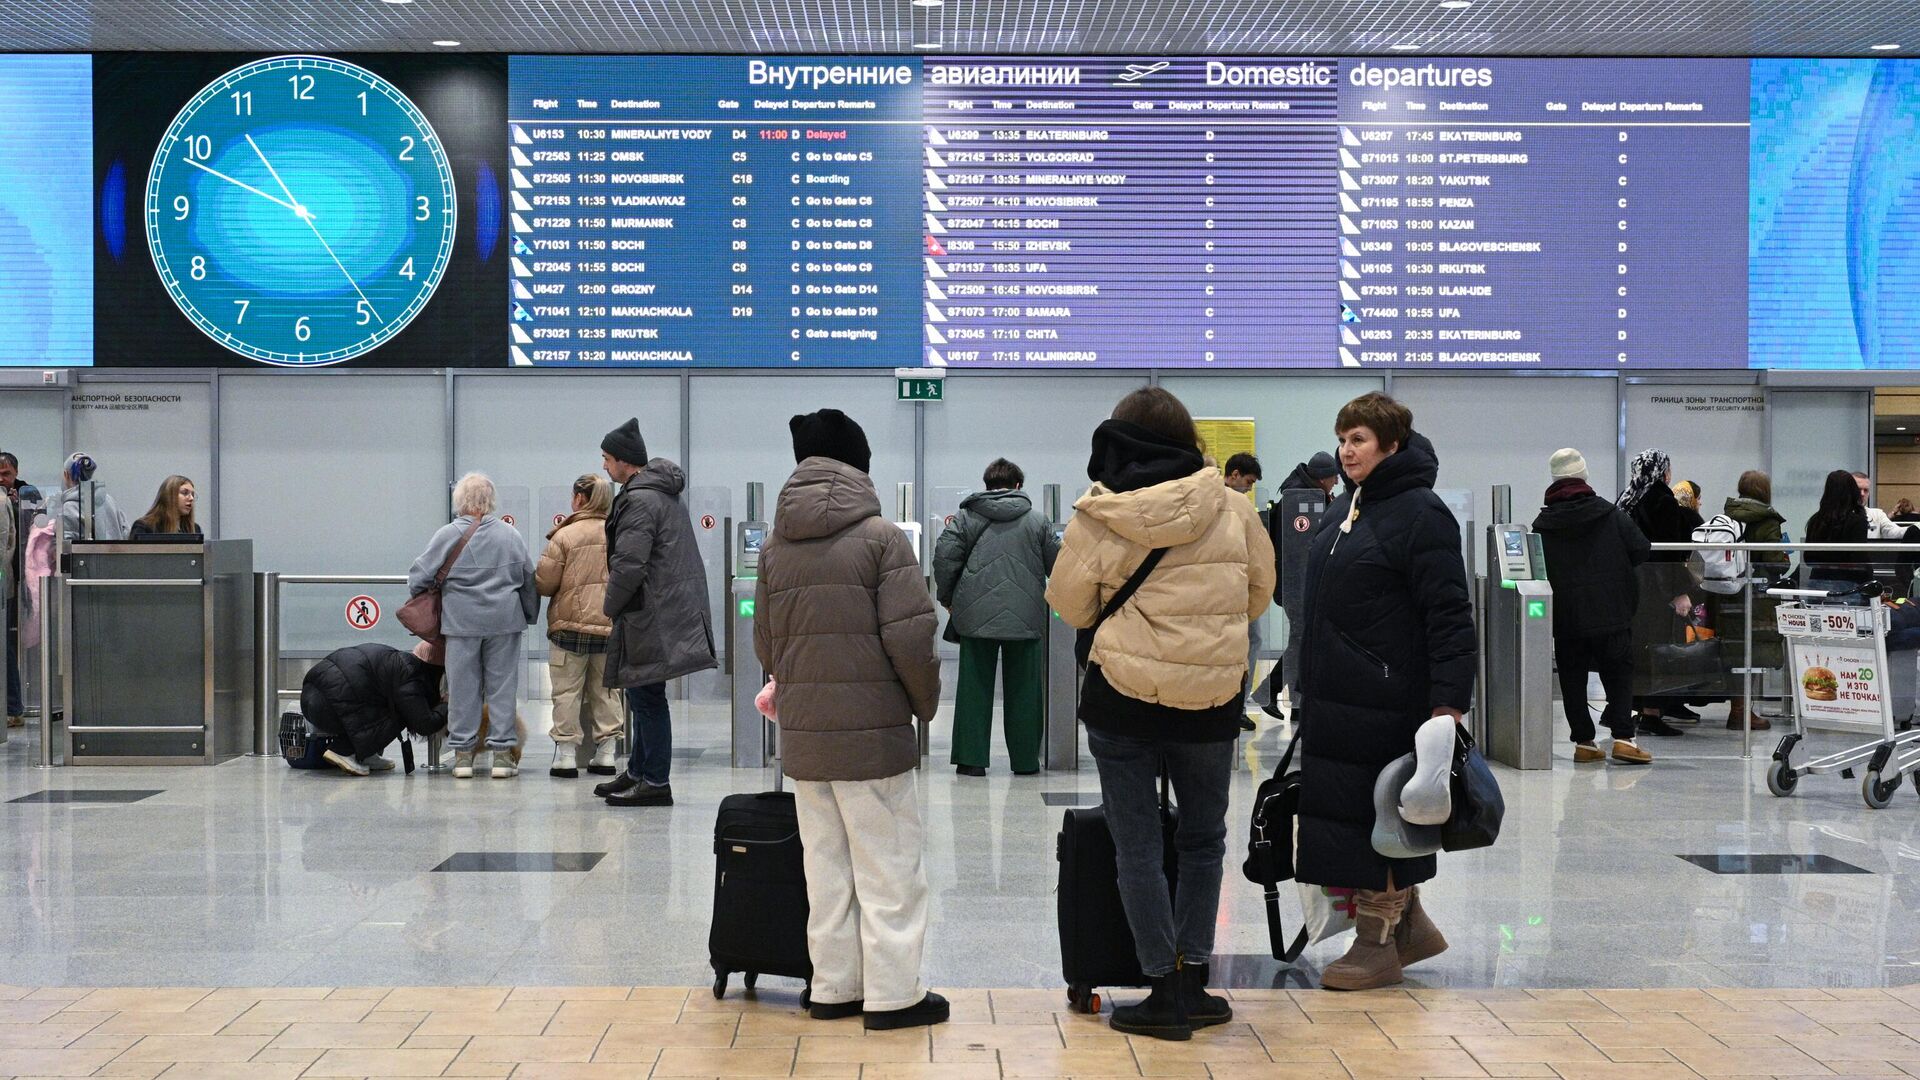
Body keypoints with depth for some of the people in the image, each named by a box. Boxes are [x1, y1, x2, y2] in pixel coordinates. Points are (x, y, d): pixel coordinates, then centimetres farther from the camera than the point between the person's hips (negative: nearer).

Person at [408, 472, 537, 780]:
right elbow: (529, 580, 8)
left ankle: (463, 753, 11)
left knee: (463, 686, 7)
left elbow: (419, 577, -1)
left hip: (461, 621, -1)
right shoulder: (510, 535, 2)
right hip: (504, 619, 1)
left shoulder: (447, 536, -4)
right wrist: (530, 614, 21)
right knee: (502, 685, 6)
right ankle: (503, 752, 7)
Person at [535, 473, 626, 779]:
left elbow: (543, 583, -8)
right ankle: (606, 753, 13)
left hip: (571, 622, -3)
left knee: (567, 691, 5)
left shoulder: (565, 536, -10)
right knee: (606, 690, 13)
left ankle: (566, 754, 5)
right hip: (612, 626, 4)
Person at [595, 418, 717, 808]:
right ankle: (639, 772, 27)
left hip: (651, 614, -10)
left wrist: (611, 607, -6)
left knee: (647, 696, -3)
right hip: (673, 610, 10)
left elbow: (629, 565, -22)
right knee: (644, 695, 17)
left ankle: (655, 782, 2)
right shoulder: (666, 493, 15)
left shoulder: (640, 500, -17)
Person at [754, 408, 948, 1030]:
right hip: (872, 731, -5)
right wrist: (926, 703, 2)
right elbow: (910, 637, -13)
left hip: (801, 736, 5)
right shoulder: (880, 536, -9)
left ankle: (834, 988, 20)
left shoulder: (775, 549, 7)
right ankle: (893, 995, 7)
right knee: (888, 866, 3)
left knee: (825, 867, 14)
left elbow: (765, 645, 12)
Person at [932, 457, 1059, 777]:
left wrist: (947, 598, 10)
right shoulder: (1037, 520, 8)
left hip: (976, 615, 0)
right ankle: (1025, 759, 12)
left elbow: (945, 557, -2)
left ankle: (971, 758, 4)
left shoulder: (966, 516, 6)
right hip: (1025, 617, 0)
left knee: (974, 687, 6)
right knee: (1024, 689, 8)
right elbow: (1057, 566, 10)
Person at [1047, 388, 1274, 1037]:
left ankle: (1165, 990, 9)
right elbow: (1261, 590, 9)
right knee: (1203, 839, 17)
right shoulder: (1230, 507, -4)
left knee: (1138, 848, 7)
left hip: (1122, 696, -1)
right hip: (1211, 699, 2)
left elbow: (1070, 606, 3)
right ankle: (1193, 979, 18)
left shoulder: (1096, 518, -9)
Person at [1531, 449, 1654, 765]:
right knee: (1619, 671, 6)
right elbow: (1641, 550, -2)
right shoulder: (1611, 514, -3)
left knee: (1573, 677, 8)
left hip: (1565, 614, 1)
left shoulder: (1542, 523, -1)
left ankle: (1583, 741, 8)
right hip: (1611, 611, -1)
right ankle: (1623, 737, -5)